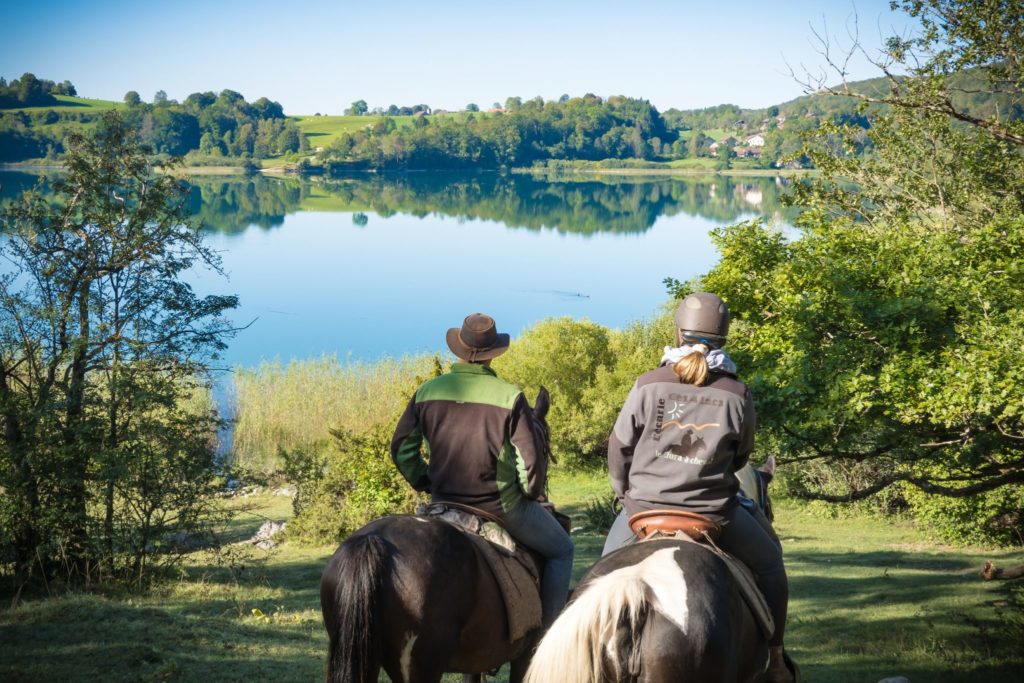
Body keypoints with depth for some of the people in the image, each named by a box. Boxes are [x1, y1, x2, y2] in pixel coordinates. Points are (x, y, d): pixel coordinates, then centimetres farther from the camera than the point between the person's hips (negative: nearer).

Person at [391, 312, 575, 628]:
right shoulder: (509, 396, -14)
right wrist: (532, 493, 5)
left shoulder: (426, 392, -2)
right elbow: (531, 457, -14)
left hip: (445, 504, 4)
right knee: (561, 550, 16)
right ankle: (548, 630, 11)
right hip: (501, 505, -4)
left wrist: (426, 484, 16)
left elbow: (401, 449, 4)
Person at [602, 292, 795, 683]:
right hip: (714, 514, 0)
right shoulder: (737, 395, -7)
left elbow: (619, 448, 0)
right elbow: (740, 457, 6)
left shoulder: (648, 385, -7)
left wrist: (626, 493, 17)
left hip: (645, 509, 1)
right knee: (769, 561, 24)